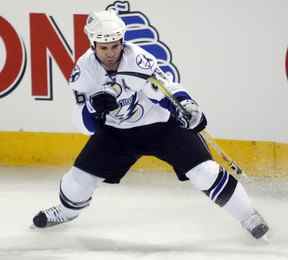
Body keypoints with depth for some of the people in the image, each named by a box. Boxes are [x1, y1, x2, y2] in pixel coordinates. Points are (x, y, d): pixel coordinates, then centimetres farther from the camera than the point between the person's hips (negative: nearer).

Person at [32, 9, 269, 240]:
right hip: (116, 131, 4)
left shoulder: (138, 59, -29)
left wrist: (187, 105, -46)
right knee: (82, 174, 2)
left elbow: (167, 90, -27)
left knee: (204, 171, -16)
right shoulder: (84, 70, -17)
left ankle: (248, 216, -3)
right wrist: (94, 107, -34)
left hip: (161, 124, -3)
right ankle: (66, 210, 36)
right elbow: (86, 124, -12)